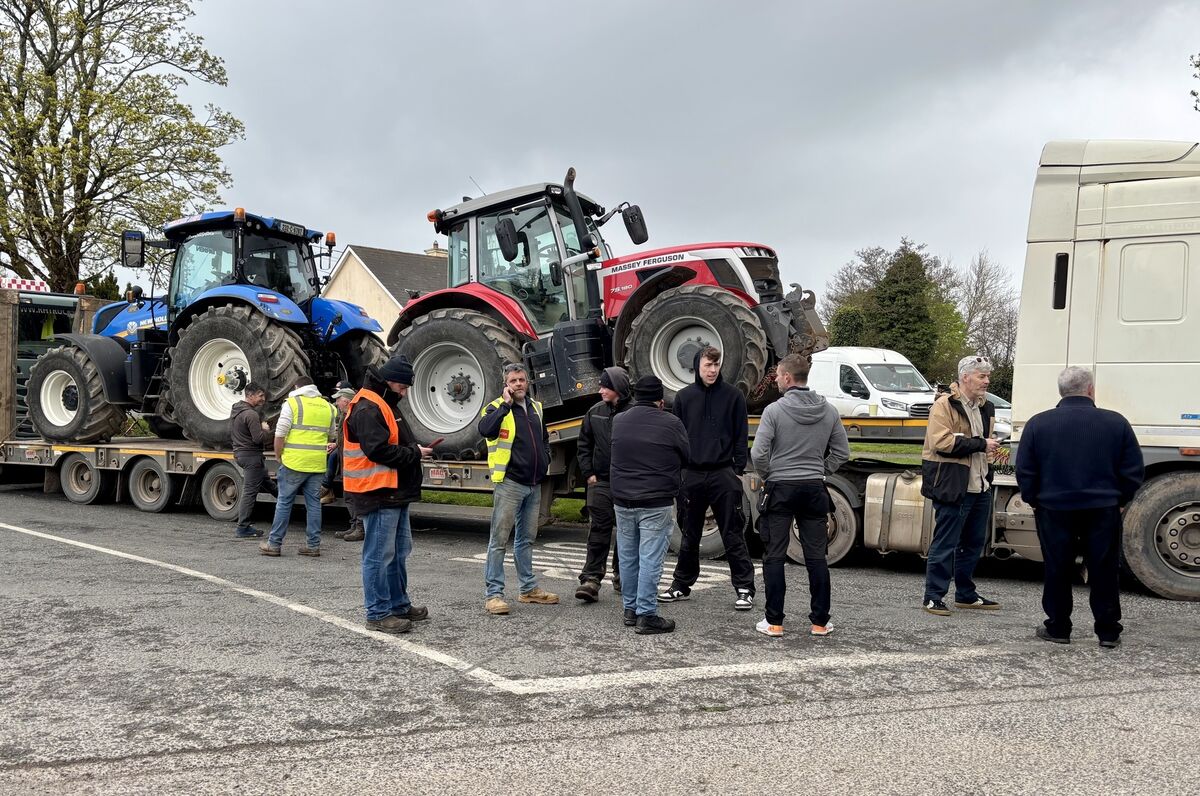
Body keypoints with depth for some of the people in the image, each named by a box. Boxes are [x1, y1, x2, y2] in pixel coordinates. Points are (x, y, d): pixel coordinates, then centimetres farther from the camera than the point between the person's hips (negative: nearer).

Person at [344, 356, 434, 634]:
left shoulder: (381, 405, 20)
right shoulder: (367, 408, -15)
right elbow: (378, 450, -24)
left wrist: (415, 451, 9)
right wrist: (414, 453, -13)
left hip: (393, 493, 11)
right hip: (377, 494, -11)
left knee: (399, 550, 18)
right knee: (379, 554, -5)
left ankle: (399, 605, 29)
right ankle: (378, 614, 2)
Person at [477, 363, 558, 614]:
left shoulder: (536, 407, 13)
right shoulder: (497, 408, -7)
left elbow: (544, 438, 28)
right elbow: (485, 429, -30)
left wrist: (546, 460, 12)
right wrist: (505, 404, -25)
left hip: (533, 484, 7)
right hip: (509, 483, -7)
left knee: (526, 538, 16)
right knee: (500, 539, -5)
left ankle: (528, 588, 26)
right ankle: (493, 594, -1)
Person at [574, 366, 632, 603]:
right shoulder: (595, 413, 6)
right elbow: (584, 446, 13)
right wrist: (588, 474, 4)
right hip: (601, 482, 2)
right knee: (599, 530, -4)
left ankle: (621, 576, 25)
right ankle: (591, 579, -5)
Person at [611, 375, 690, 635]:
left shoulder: (618, 421, 4)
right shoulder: (670, 423, -9)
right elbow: (687, 459, 3)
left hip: (623, 501, 5)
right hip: (656, 503, -5)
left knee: (628, 557, 14)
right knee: (650, 559, -2)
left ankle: (630, 609, 24)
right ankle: (646, 615, 0)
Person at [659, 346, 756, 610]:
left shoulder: (733, 395, 1)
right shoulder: (684, 396, 7)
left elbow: (741, 436, 1)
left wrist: (739, 470, -5)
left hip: (723, 474, -3)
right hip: (692, 475, 3)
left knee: (733, 535, 0)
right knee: (689, 536, 13)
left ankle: (744, 588, 6)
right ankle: (682, 584, 25)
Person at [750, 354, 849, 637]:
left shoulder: (775, 410, -11)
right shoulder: (829, 411, 3)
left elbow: (758, 453, -15)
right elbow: (842, 453, 6)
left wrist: (768, 476, 3)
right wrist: (819, 471, 13)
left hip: (780, 489, -3)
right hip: (814, 490, 4)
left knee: (774, 556, 4)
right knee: (816, 557, 9)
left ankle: (774, 622, 6)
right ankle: (820, 621, 12)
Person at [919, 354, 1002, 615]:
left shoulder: (986, 408, 18)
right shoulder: (945, 405, -9)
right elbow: (941, 441, -22)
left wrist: (991, 447, 12)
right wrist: (980, 444, -18)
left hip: (980, 486, 9)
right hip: (953, 486, -9)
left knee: (974, 543, 16)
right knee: (945, 544, -5)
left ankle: (966, 594, 28)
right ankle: (933, 597, 2)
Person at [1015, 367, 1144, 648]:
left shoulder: (1038, 424, -3)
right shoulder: (1116, 423, -2)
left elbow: (1025, 471, -2)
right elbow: (1134, 471, 0)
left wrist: (1033, 501, 11)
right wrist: (1120, 501, 13)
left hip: (1054, 509, 0)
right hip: (1104, 509, 0)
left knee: (1057, 572, 10)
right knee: (1104, 572, 9)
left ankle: (1057, 628, 16)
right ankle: (1108, 632, 15)